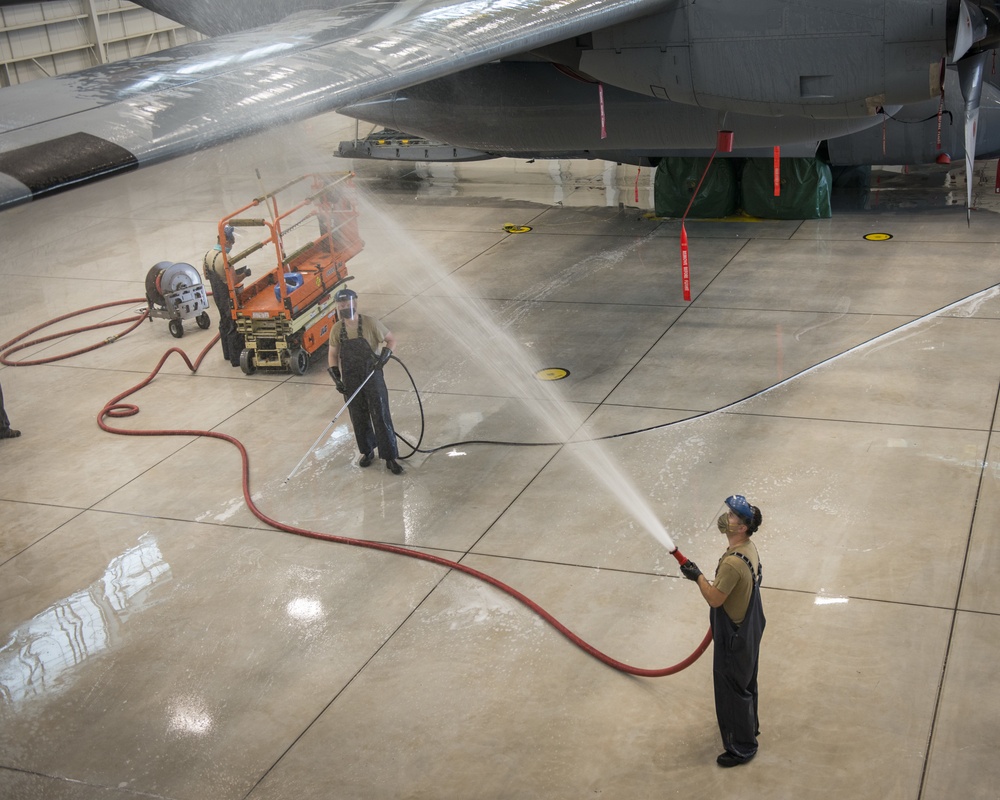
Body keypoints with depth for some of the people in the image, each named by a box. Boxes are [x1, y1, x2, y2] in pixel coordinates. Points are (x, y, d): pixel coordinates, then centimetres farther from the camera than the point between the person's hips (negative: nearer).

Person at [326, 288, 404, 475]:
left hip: (372, 377, -3)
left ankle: (390, 458, 2)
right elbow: (332, 355, 9)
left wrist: (384, 356, -21)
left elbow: (391, 340, -3)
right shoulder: (337, 330, 0)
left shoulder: (371, 323, -11)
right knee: (359, 419, 12)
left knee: (381, 417, -4)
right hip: (350, 381, 3)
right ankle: (367, 452, 31)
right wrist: (336, 379, -2)